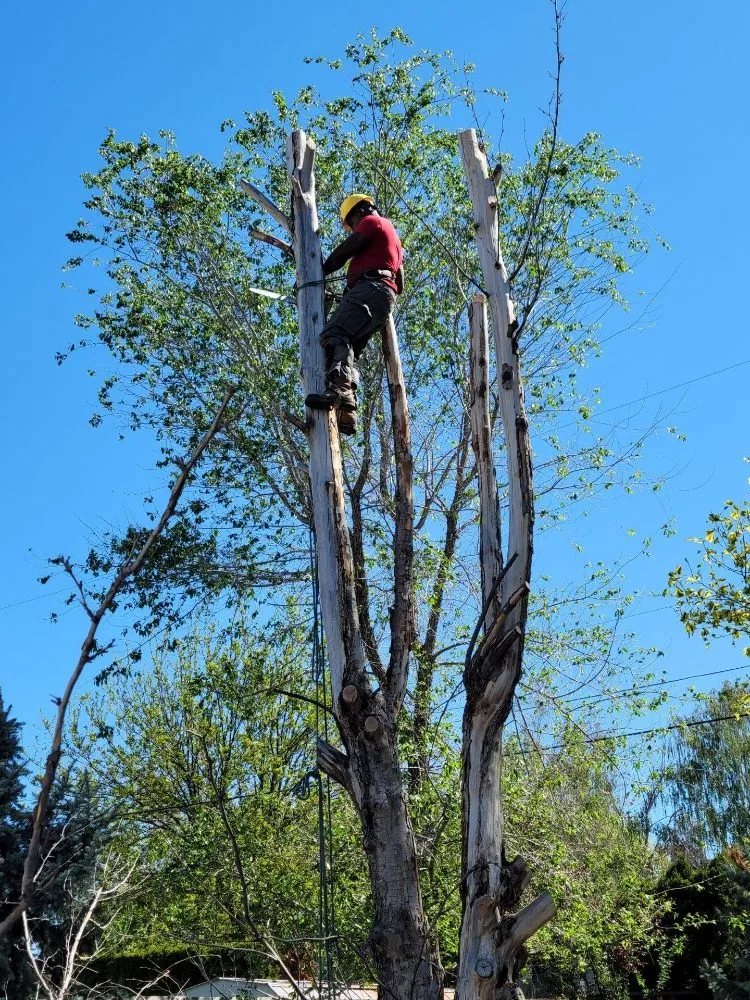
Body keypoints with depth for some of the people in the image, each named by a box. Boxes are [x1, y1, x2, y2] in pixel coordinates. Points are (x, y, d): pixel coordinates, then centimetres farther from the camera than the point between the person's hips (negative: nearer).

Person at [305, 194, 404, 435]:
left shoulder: (372, 221, 13)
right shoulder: (393, 236, 41)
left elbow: (344, 252, 4)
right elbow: (400, 285, 39)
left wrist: (317, 274, 12)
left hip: (369, 287, -9)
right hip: (386, 298, 9)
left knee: (335, 335, -29)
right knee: (348, 351, -2)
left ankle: (339, 391, -53)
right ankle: (346, 411, -22)